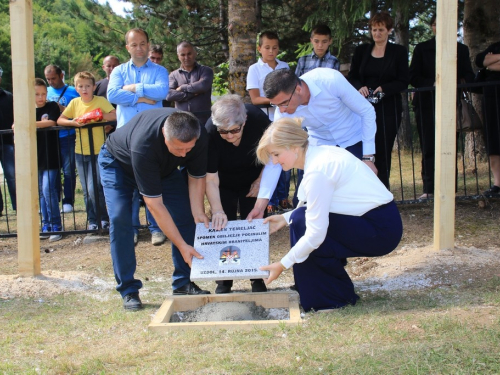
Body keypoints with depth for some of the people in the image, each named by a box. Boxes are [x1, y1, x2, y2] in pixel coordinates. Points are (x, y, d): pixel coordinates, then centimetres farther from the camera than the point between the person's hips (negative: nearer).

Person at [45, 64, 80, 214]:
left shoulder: (72, 92, 0)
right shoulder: (46, 92, 13)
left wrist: (62, 109, -18)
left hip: (67, 137, -4)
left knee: (68, 170, -1)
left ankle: (68, 201, 6)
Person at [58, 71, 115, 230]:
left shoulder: (101, 101, -3)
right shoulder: (75, 103, 7)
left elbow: (115, 115, -14)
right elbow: (60, 120, 7)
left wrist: (100, 116, -23)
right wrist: (73, 122, -10)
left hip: (98, 152, -4)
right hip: (81, 152, 4)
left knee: (95, 188, -11)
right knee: (86, 191, 9)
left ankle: (103, 218, 6)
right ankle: (93, 220, 20)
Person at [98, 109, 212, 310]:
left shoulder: (199, 136, -32)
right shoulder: (143, 145, -45)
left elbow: (197, 177, -14)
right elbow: (154, 203, -40)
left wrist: (199, 212, -29)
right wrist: (182, 245, -39)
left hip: (163, 165, 5)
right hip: (118, 162, -5)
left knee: (186, 214, -8)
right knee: (120, 218, -21)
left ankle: (183, 282, 2)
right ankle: (128, 290, -11)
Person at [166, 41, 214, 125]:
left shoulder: (205, 71, 9)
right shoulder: (173, 75, 12)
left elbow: (203, 85, -12)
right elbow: (169, 95, -5)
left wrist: (183, 88, -1)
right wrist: (193, 93, -8)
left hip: (202, 118, -1)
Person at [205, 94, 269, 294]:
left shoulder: (258, 120, -30)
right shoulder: (210, 132, -34)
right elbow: (210, 178, -30)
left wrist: (260, 180, -13)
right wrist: (217, 211, -37)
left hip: (252, 182, 1)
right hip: (224, 185, -1)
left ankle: (258, 280, 11)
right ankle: (224, 282, 10)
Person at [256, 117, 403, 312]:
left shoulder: (317, 171, -21)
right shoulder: (321, 154, 6)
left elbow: (316, 234, -21)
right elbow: (320, 207, 19)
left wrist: (283, 265, -12)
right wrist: (285, 218, 12)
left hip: (381, 230, -9)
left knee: (302, 222, -13)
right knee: (302, 217, 7)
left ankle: (338, 296, -1)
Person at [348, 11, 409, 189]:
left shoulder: (398, 52, 3)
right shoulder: (361, 51, 11)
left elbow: (404, 81, 0)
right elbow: (351, 77, 11)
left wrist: (384, 88, -17)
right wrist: (359, 87, -11)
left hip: (388, 108, -2)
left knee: (383, 150, 0)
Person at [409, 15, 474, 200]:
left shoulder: (461, 49, 12)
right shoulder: (422, 48, 9)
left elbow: (468, 76, 9)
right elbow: (413, 77, 2)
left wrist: (455, 84, -13)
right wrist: (432, 83, -15)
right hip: (426, 103, 0)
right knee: (429, 148, -3)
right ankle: (429, 189, -1)